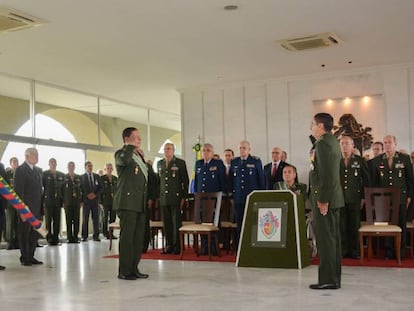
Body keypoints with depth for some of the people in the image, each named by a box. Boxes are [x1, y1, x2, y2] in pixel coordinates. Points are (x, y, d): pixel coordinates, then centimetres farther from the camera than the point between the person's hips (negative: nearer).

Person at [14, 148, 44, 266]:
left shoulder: (38, 170, 16)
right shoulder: (20, 170, -7)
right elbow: (18, 190, -12)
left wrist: (41, 207, 8)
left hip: (37, 208, 7)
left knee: (35, 234, 10)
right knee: (24, 234, 3)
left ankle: (31, 257, 19)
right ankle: (24, 258, 12)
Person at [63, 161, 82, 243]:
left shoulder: (79, 177, 12)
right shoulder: (64, 177, 5)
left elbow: (82, 189, 12)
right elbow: (62, 190, 2)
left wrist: (81, 200, 4)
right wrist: (63, 202, -4)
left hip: (77, 202, 2)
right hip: (68, 202, -2)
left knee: (76, 220, 1)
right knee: (69, 220, -2)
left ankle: (75, 237, 6)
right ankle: (69, 237, 2)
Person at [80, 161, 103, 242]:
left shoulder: (97, 176, 14)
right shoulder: (82, 177, 5)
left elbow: (100, 188, 10)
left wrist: (95, 195, -5)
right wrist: (87, 195, -9)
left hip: (95, 199, 2)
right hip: (86, 200, -2)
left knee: (96, 218, 1)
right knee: (85, 219, -2)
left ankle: (96, 236, 5)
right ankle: (84, 236, 3)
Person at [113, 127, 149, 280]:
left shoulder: (138, 156, 21)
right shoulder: (121, 154, -5)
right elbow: (124, 160, -31)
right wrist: (131, 147, -16)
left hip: (140, 204, 9)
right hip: (127, 202, -9)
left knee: (139, 237, 10)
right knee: (127, 237, -6)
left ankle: (134, 269, 17)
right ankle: (124, 271, 0)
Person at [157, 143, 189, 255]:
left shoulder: (180, 163, 1)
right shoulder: (159, 163, 14)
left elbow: (185, 181, 0)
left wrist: (184, 197, -5)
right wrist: (157, 196, 11)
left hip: (176, 197, -4)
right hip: (163, 198, 4)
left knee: (176, 222, -3)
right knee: (167, 223, 5)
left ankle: (177, 246, 4)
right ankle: (169, 245, 13)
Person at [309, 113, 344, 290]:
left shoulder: (323, 143, -15)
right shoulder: (332, 141, 16)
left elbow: (326, 174, -21)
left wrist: (322, 200, -21)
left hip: (324, 197, -10)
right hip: (333, 197, 10)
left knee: (325, 238, -5)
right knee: (332, 238, 13)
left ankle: (328, 279, 0)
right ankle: (334, 278, 20)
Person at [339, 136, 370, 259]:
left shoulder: (360, 161, 7)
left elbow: (366, 180, 6)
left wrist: (364, 197, 0)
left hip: (355, 199, -1)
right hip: (339, 198, 1)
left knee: (354, 226, 2)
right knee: (341, 227, 1)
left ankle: (354, 251, 12)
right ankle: (342, 251, 11)